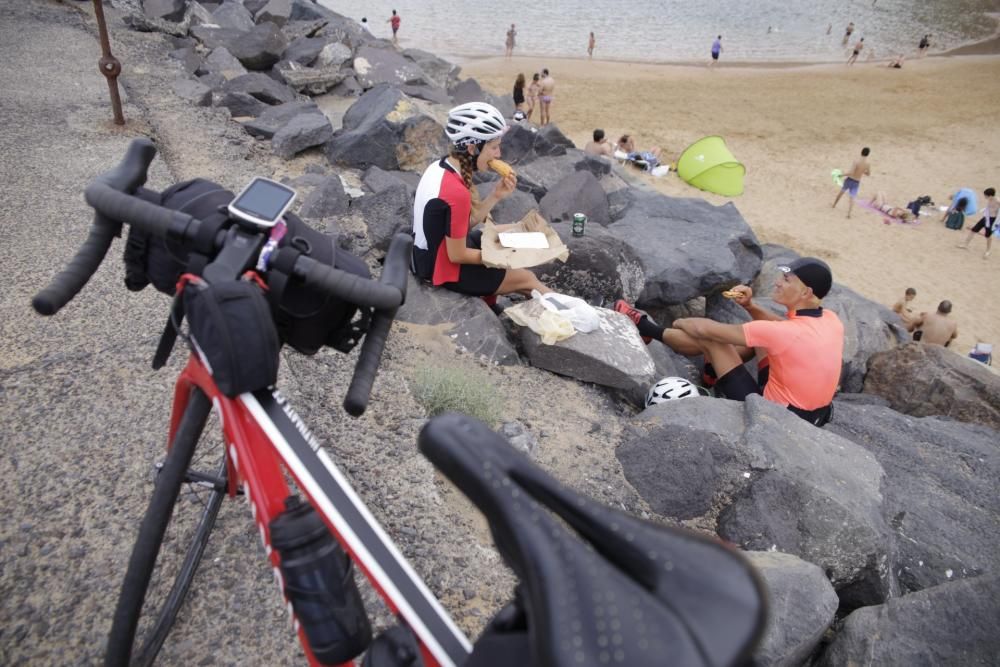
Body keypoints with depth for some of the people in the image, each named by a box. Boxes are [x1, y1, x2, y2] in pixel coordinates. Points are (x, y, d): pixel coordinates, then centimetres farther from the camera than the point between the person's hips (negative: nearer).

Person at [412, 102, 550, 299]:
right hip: (446, 270, -9)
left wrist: (496, 195, -9)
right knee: (527, 279, 6)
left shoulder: (439, 167, -4)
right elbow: (457, 255, -24)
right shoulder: (456, 192, -31)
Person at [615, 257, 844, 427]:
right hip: (811, 415, 8)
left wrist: (682, 322, 3)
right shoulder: (831, 320, -6)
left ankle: (645, 327, 13)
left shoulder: (784, 333, -28)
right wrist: (750, 306, -2)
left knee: (709, 338, -7)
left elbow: (706, 329, -19)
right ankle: (714, 371, 34)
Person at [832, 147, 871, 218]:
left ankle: (834, 205, 43)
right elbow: (868, 174, 6)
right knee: (852, 198, 3)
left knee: (842, 191, 25)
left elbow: (851, 172, -28)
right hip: (856, 182, 1)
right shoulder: (868, 164, -9)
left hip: (849, 179, -1)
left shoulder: (856, 161, -21)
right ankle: (849, 213, -14)